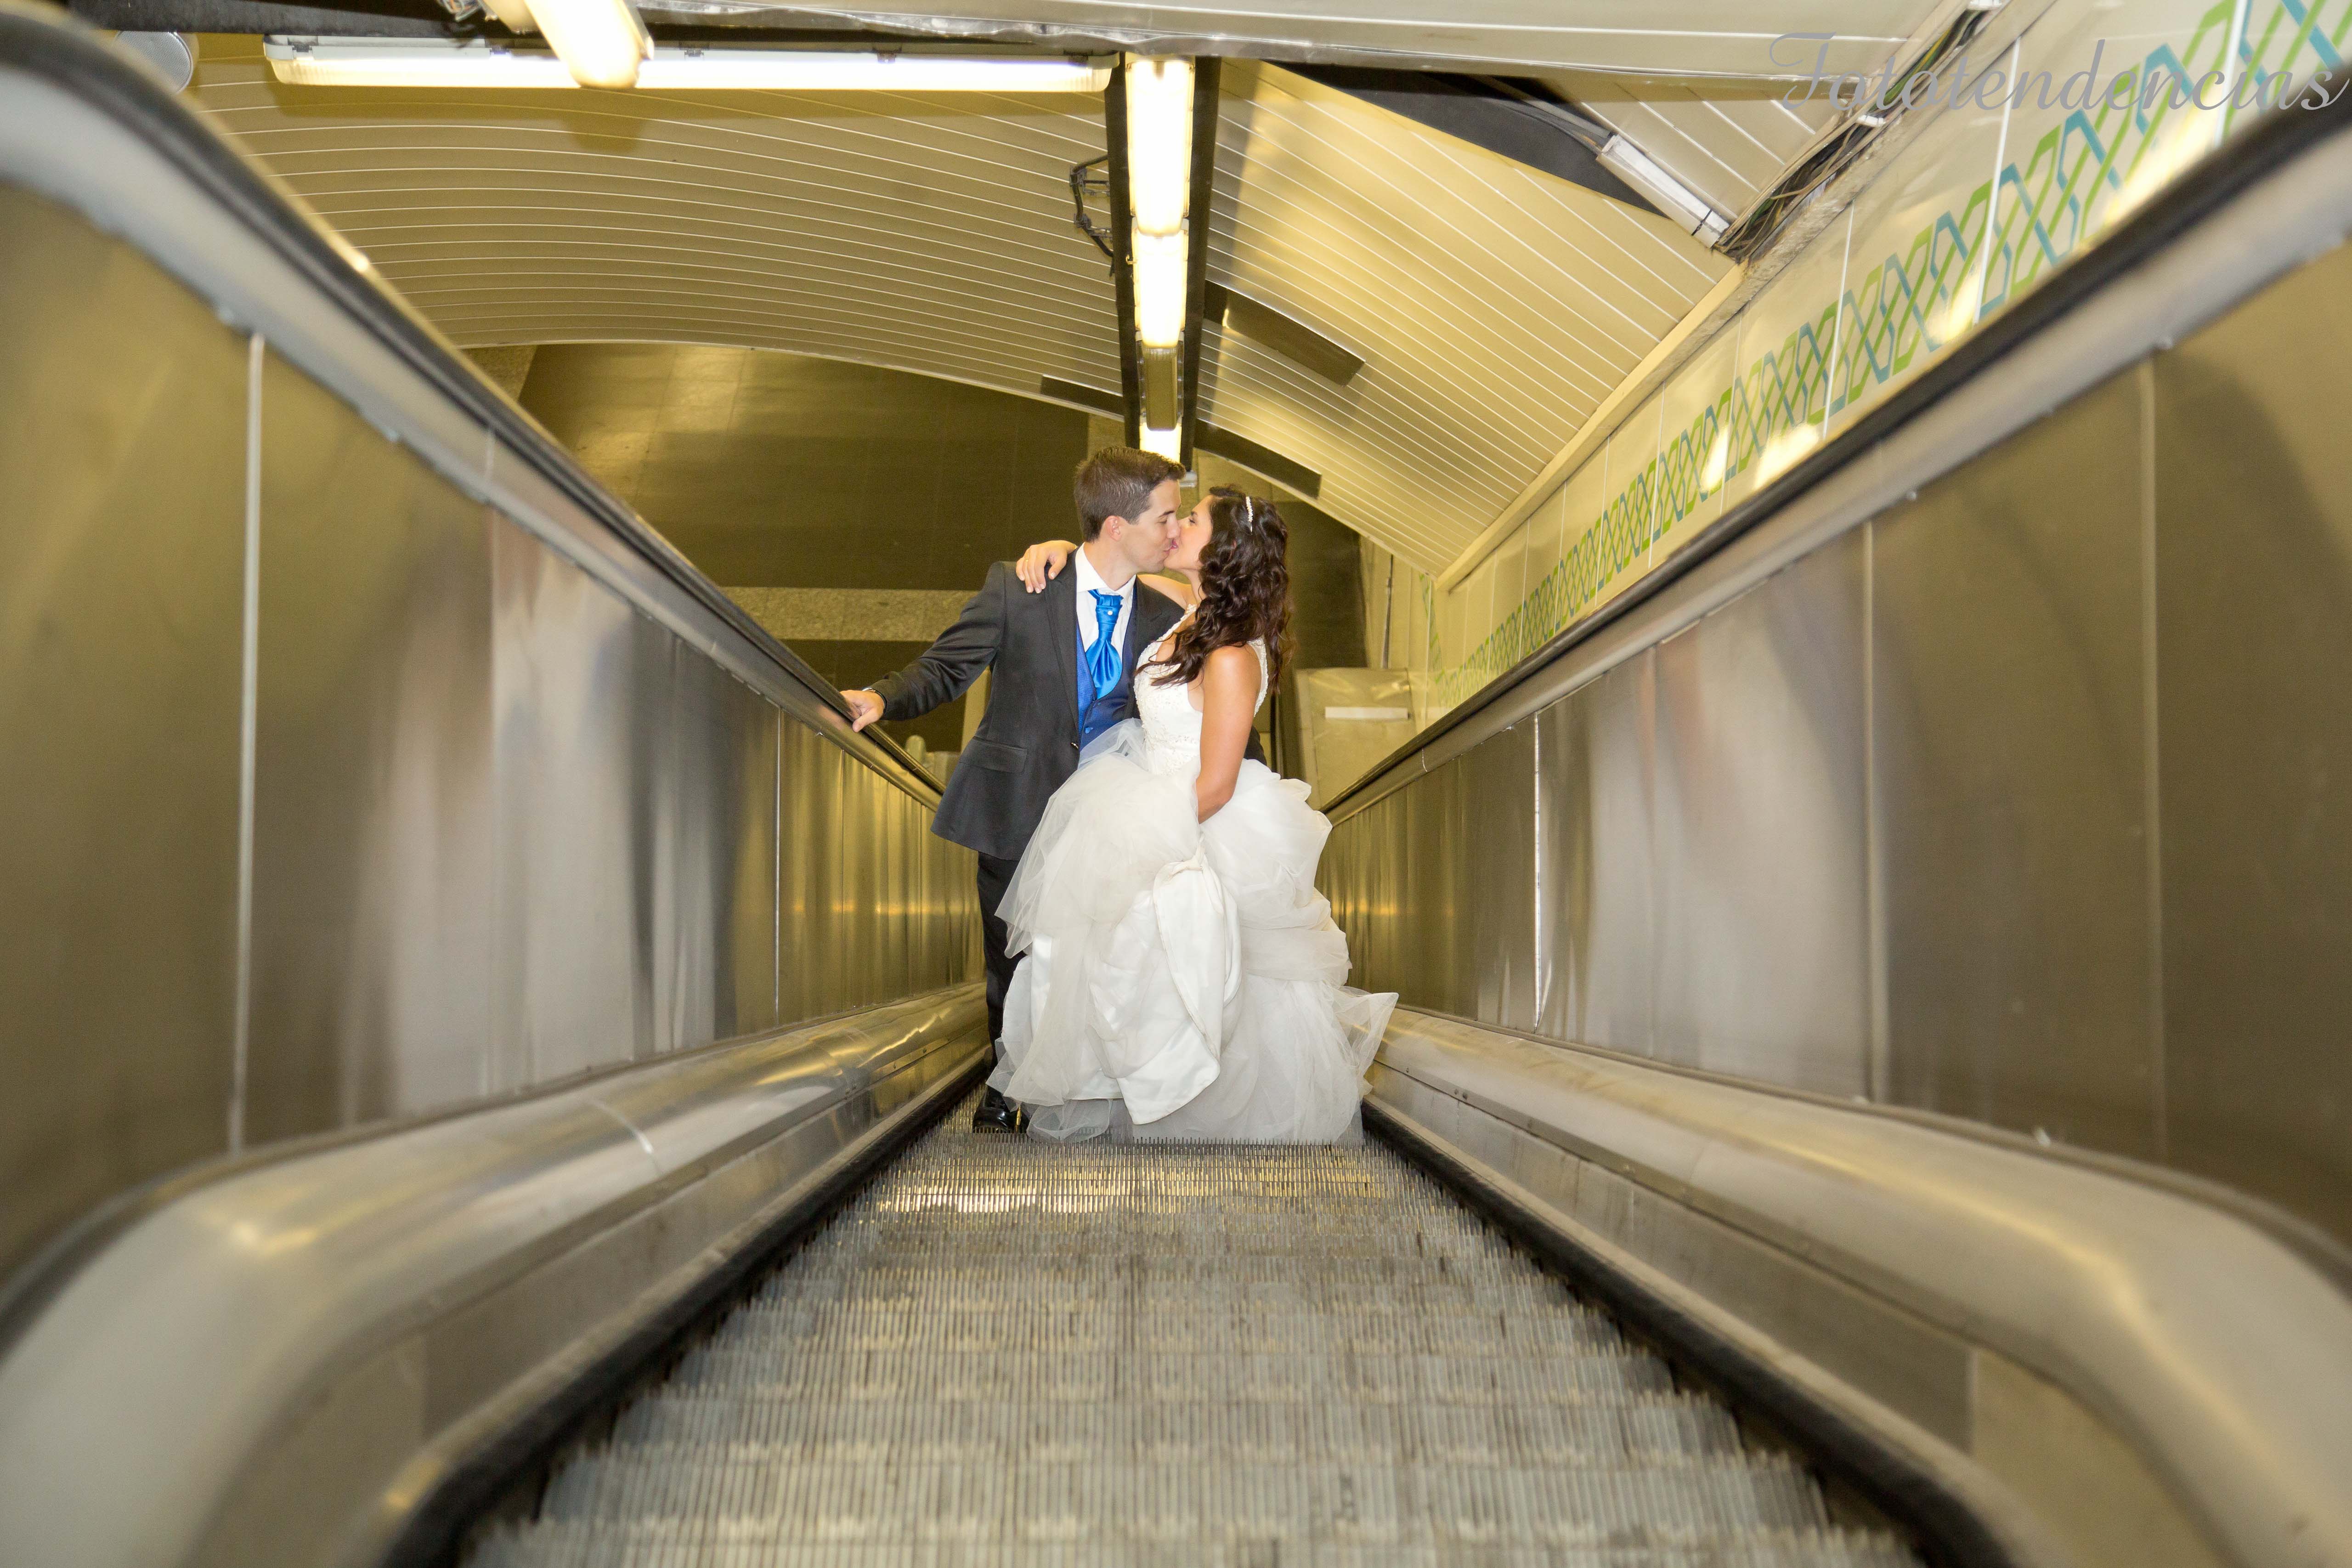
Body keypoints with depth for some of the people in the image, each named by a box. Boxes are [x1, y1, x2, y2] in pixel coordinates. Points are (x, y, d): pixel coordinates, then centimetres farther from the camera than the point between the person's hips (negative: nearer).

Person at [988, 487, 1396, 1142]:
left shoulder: (1231, 658, -27)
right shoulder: (1190, 612, -1)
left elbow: (1216, 786, -23)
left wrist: (1153, 844, -13)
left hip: (1206, 838, -8)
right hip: (1162, 813, 8)